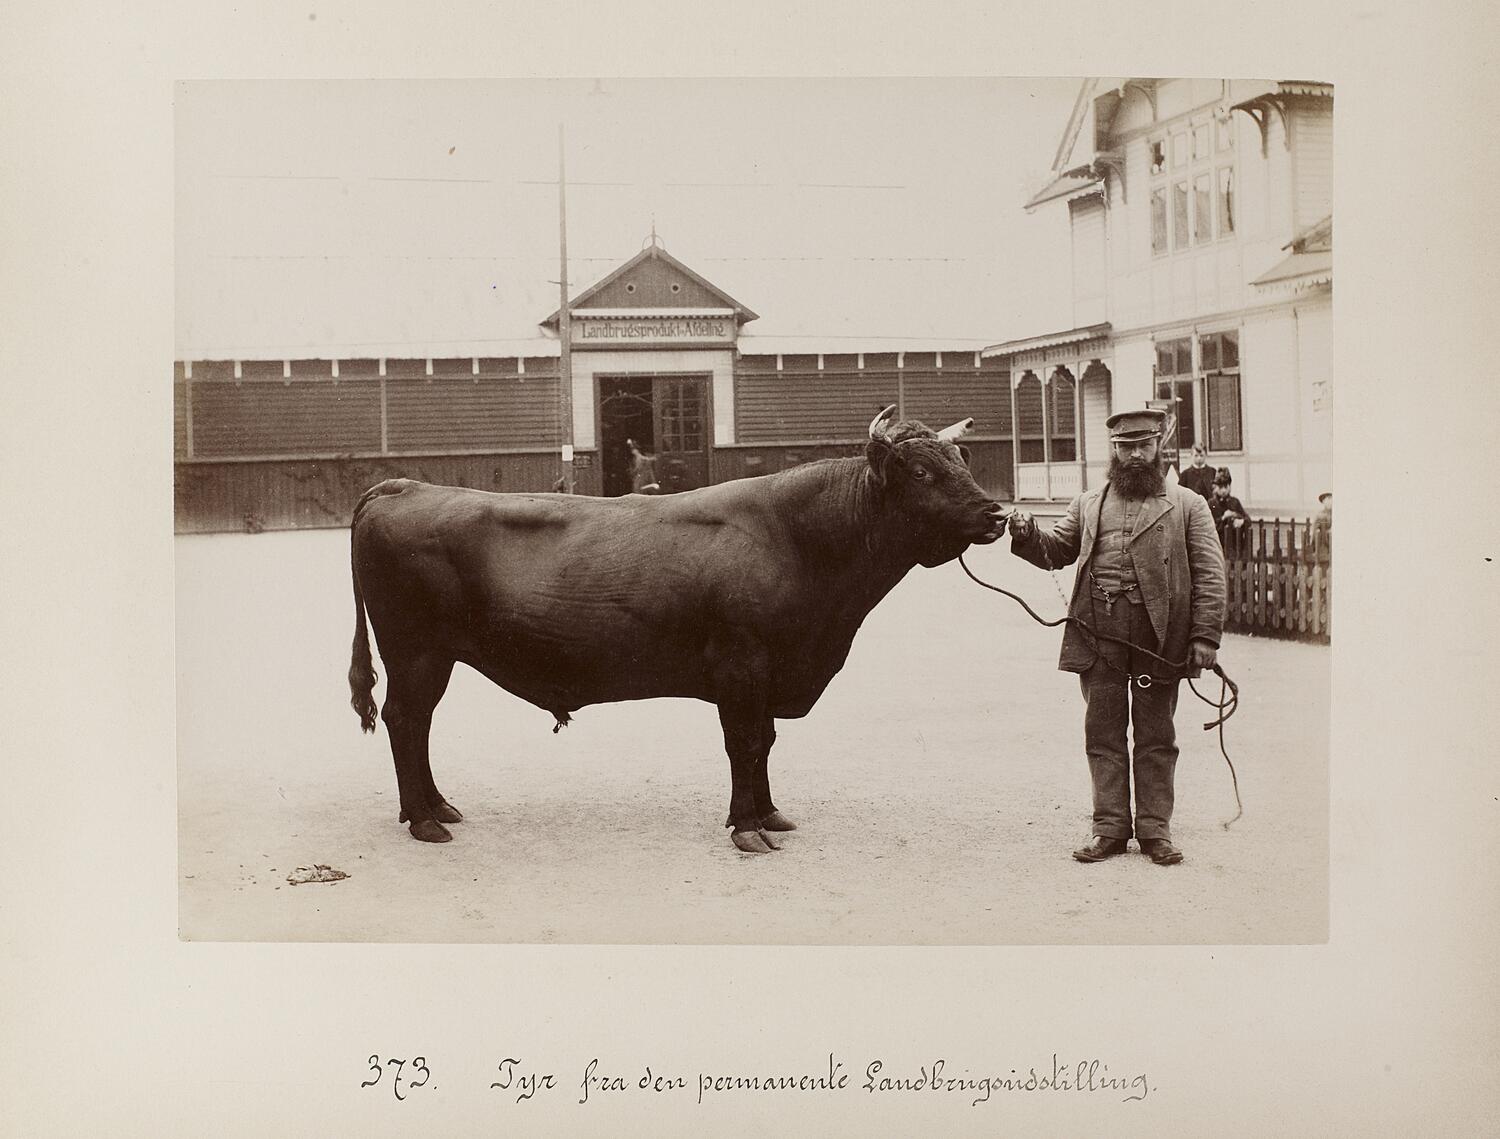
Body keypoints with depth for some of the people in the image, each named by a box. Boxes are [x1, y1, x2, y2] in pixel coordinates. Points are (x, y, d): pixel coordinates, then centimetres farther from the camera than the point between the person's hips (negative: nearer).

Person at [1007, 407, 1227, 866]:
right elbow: (1056, 551, 15)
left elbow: (1209, 575, 1)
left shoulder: (1188, 506, 7)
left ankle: (1155, 829, 17)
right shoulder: (1088, 504, 16)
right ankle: (1110, 827, 16)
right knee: (1103, 736, 7)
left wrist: (1205, 638, -9)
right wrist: (1028, 534, -8)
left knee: (1156, 739, 7)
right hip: (1098, 640, 2)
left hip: (1160, 643, -2)